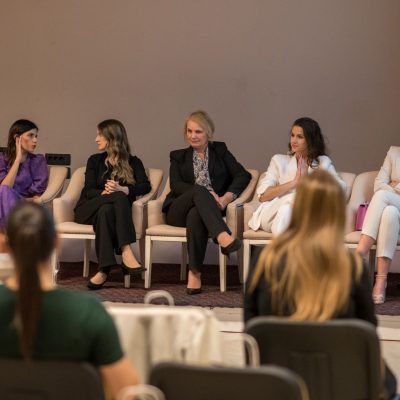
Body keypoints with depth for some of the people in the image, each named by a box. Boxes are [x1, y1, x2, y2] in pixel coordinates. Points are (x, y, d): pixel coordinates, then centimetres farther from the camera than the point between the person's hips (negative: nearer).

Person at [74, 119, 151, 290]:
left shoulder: (133, 162, 15)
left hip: (113, 208, 0)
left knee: (106, 210, -38)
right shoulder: (95, 160, 19)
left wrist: (123, 189, -22)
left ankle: (104, 270, -47)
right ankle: (126, 252, -47)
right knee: (119, 197, -33)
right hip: (88, 209, 0)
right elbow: (88, 190, 4)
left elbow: (146, 186, -4)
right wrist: (104, 193, -19)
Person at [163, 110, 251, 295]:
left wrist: (227, 197, -13)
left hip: (208, 209, -1)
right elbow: (176, 185, 4)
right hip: (178, 211, 1)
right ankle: (223, 237, -54)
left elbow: (243, 175, 7)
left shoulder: (220, 150, 21)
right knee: (199, 191, -34)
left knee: (195, 215, -38)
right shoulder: (178, 156, 23)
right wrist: (206, 193, -14)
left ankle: (195, 272, -39)